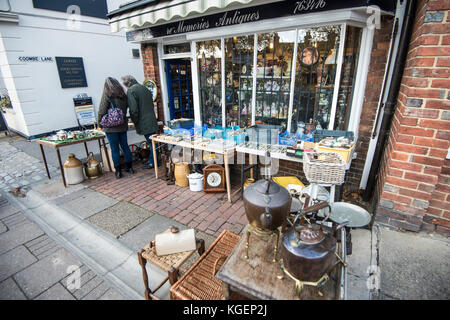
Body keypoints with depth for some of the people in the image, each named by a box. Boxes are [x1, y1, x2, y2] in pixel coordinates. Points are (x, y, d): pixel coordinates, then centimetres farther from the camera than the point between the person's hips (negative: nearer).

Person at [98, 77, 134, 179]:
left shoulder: (107, 96, -10)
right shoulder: (123, 95, 4)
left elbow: (102, 112, -10)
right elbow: (125, 109, 8)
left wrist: (100, 124, 2)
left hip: (111, 127, -4)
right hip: (123, 125, 5)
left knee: (114, 149, 3)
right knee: (125, 146, 13)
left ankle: (118, 170, 9)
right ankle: (129, 167, 20)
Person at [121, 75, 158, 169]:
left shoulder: (131, 91, -9)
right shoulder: (145, 89, 16)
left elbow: (133, 109, -18)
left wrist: (135, 122, -5)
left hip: (144, 123, -8)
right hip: (152, 121, 8)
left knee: (151, 143, -2)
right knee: (153, 143, 13)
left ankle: (152, 162, 9)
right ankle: (151, 160, 24)